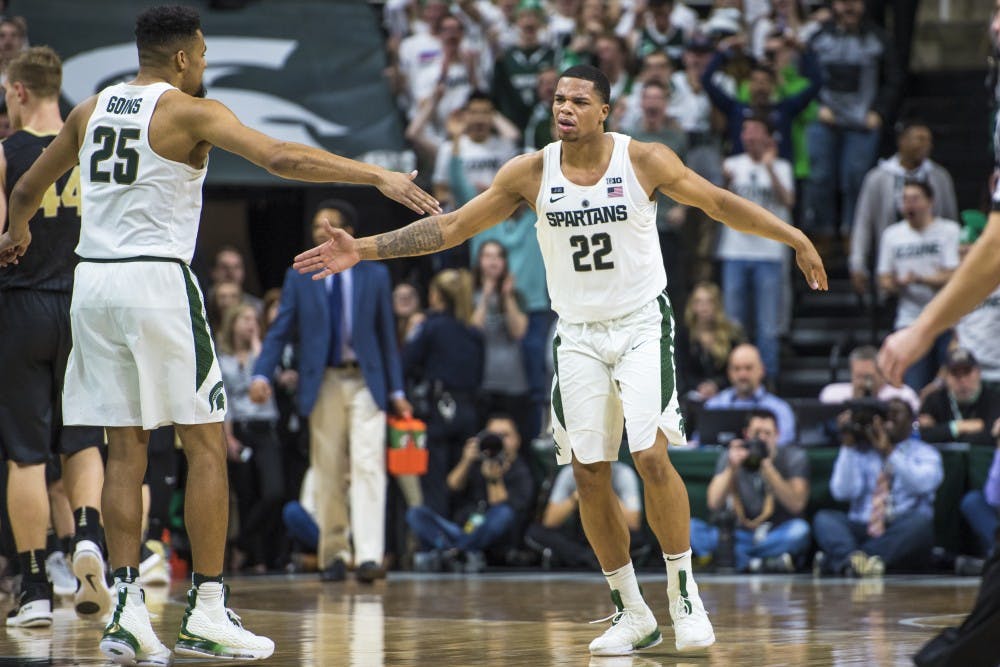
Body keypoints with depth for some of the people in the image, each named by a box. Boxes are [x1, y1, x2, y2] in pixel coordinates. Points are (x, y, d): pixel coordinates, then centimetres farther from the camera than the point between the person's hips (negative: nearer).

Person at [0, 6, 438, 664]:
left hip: (93, 282, 6)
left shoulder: (90, 110, 14)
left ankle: (126, 608, 3)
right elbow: (281, 157, -19)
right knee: (206, 445, 1)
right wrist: (378, 176, -18)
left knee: (126, 448, 9)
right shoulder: (191, 112, -5)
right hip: (158, 281, -6)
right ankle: (206, 613, -2)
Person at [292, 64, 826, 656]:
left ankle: (685, 596, -5)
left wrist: (797, 239, -4)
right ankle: (633, 613, 12)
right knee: (589, 473, 0)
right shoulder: (531, 172, -4)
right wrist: (363, 249, -6)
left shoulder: (644, 161, -9)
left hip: (641, 324, -3)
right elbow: (451, 227, 0)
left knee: (652, 456, -18)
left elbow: (719, 203, -1)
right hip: (578, 334, 3)